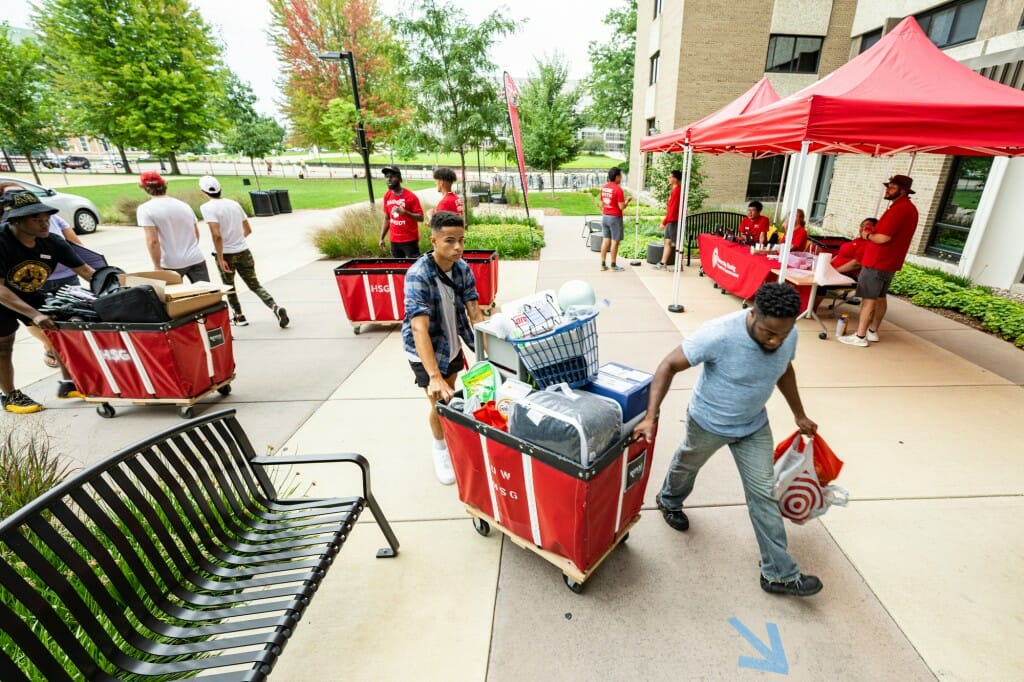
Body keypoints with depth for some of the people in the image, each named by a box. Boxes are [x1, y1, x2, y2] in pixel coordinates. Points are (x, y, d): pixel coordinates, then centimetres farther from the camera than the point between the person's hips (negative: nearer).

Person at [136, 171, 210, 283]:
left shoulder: (145, 209, -7)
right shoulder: (184, 205, 8)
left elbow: (152, 241, -15)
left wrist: (157, 267, -7)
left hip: (172, 264, -3)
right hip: (196, 259, 4)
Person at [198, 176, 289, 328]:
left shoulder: (207, 207, -11)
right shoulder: (234, 203, 6)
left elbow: (216, 235, -22)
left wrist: (220, 258, -17)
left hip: (226, 254, -4)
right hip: (244, 251, 4)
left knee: (229, 287, 18)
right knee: (255, 285, 7)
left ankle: (239, 316, 29)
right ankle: (275, 308, -16)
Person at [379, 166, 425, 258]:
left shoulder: (411, 196, -10)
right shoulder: (387, 196, 6)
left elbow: (420, 218, -12)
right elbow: (386, 219, 13)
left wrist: (405, 212, -26)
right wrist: (382, 238, 11)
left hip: (410, 240, -5)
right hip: (394, 241, 5)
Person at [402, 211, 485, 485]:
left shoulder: (462, 268, -13)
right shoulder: (418, 275, -32)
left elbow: (475, 313, -13)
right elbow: (419, 329, -40)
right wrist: (434, 377, -48)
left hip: (452, 344, 6)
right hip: (425, 350, -5)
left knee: (453, 396, 20)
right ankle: (440, 448, 30)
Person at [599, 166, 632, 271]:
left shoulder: (604, 187, 7)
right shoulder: (618, 189, -15)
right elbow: (622, 207, -16)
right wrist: (627, 201, 1)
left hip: (605, 217, 7)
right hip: (615, 218, -7)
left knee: (605, 240, 10)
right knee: (614, 241, 0)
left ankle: (603, 264, 12)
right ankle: (613, 266, 6)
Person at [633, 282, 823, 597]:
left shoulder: (788, 336, -17)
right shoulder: (719, 334, -36)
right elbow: (669, 366, -29)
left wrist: (799, 414, 16)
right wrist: (651, 416, -37)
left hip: (754, 425, 4)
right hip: (708, 422, -4)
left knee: (763, 493, 6)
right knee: (686, 466, 23)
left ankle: (779, 574, 22)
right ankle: (669, 501, 55)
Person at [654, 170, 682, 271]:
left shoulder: (677, 190, -16)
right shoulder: (674, 190, 14)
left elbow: (673, 208, -21)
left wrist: (664, 221, -19)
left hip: (674, 221, -10)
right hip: (670, 220, 10)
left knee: (675, 244, -3)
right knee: (667, 242, 12)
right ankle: (663, 263, 17)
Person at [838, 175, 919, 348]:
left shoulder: (898, 209, -19)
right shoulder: (910, 208, 15)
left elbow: (882, 238, -26)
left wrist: (868, 235, -8)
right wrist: (873, 233, 11)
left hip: (877, 262, -10)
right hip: (889, 261, 10)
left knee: (868, 299, -7)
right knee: (880, 297, 16)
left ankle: (860, 336, -4)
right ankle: (873, 332, 25)